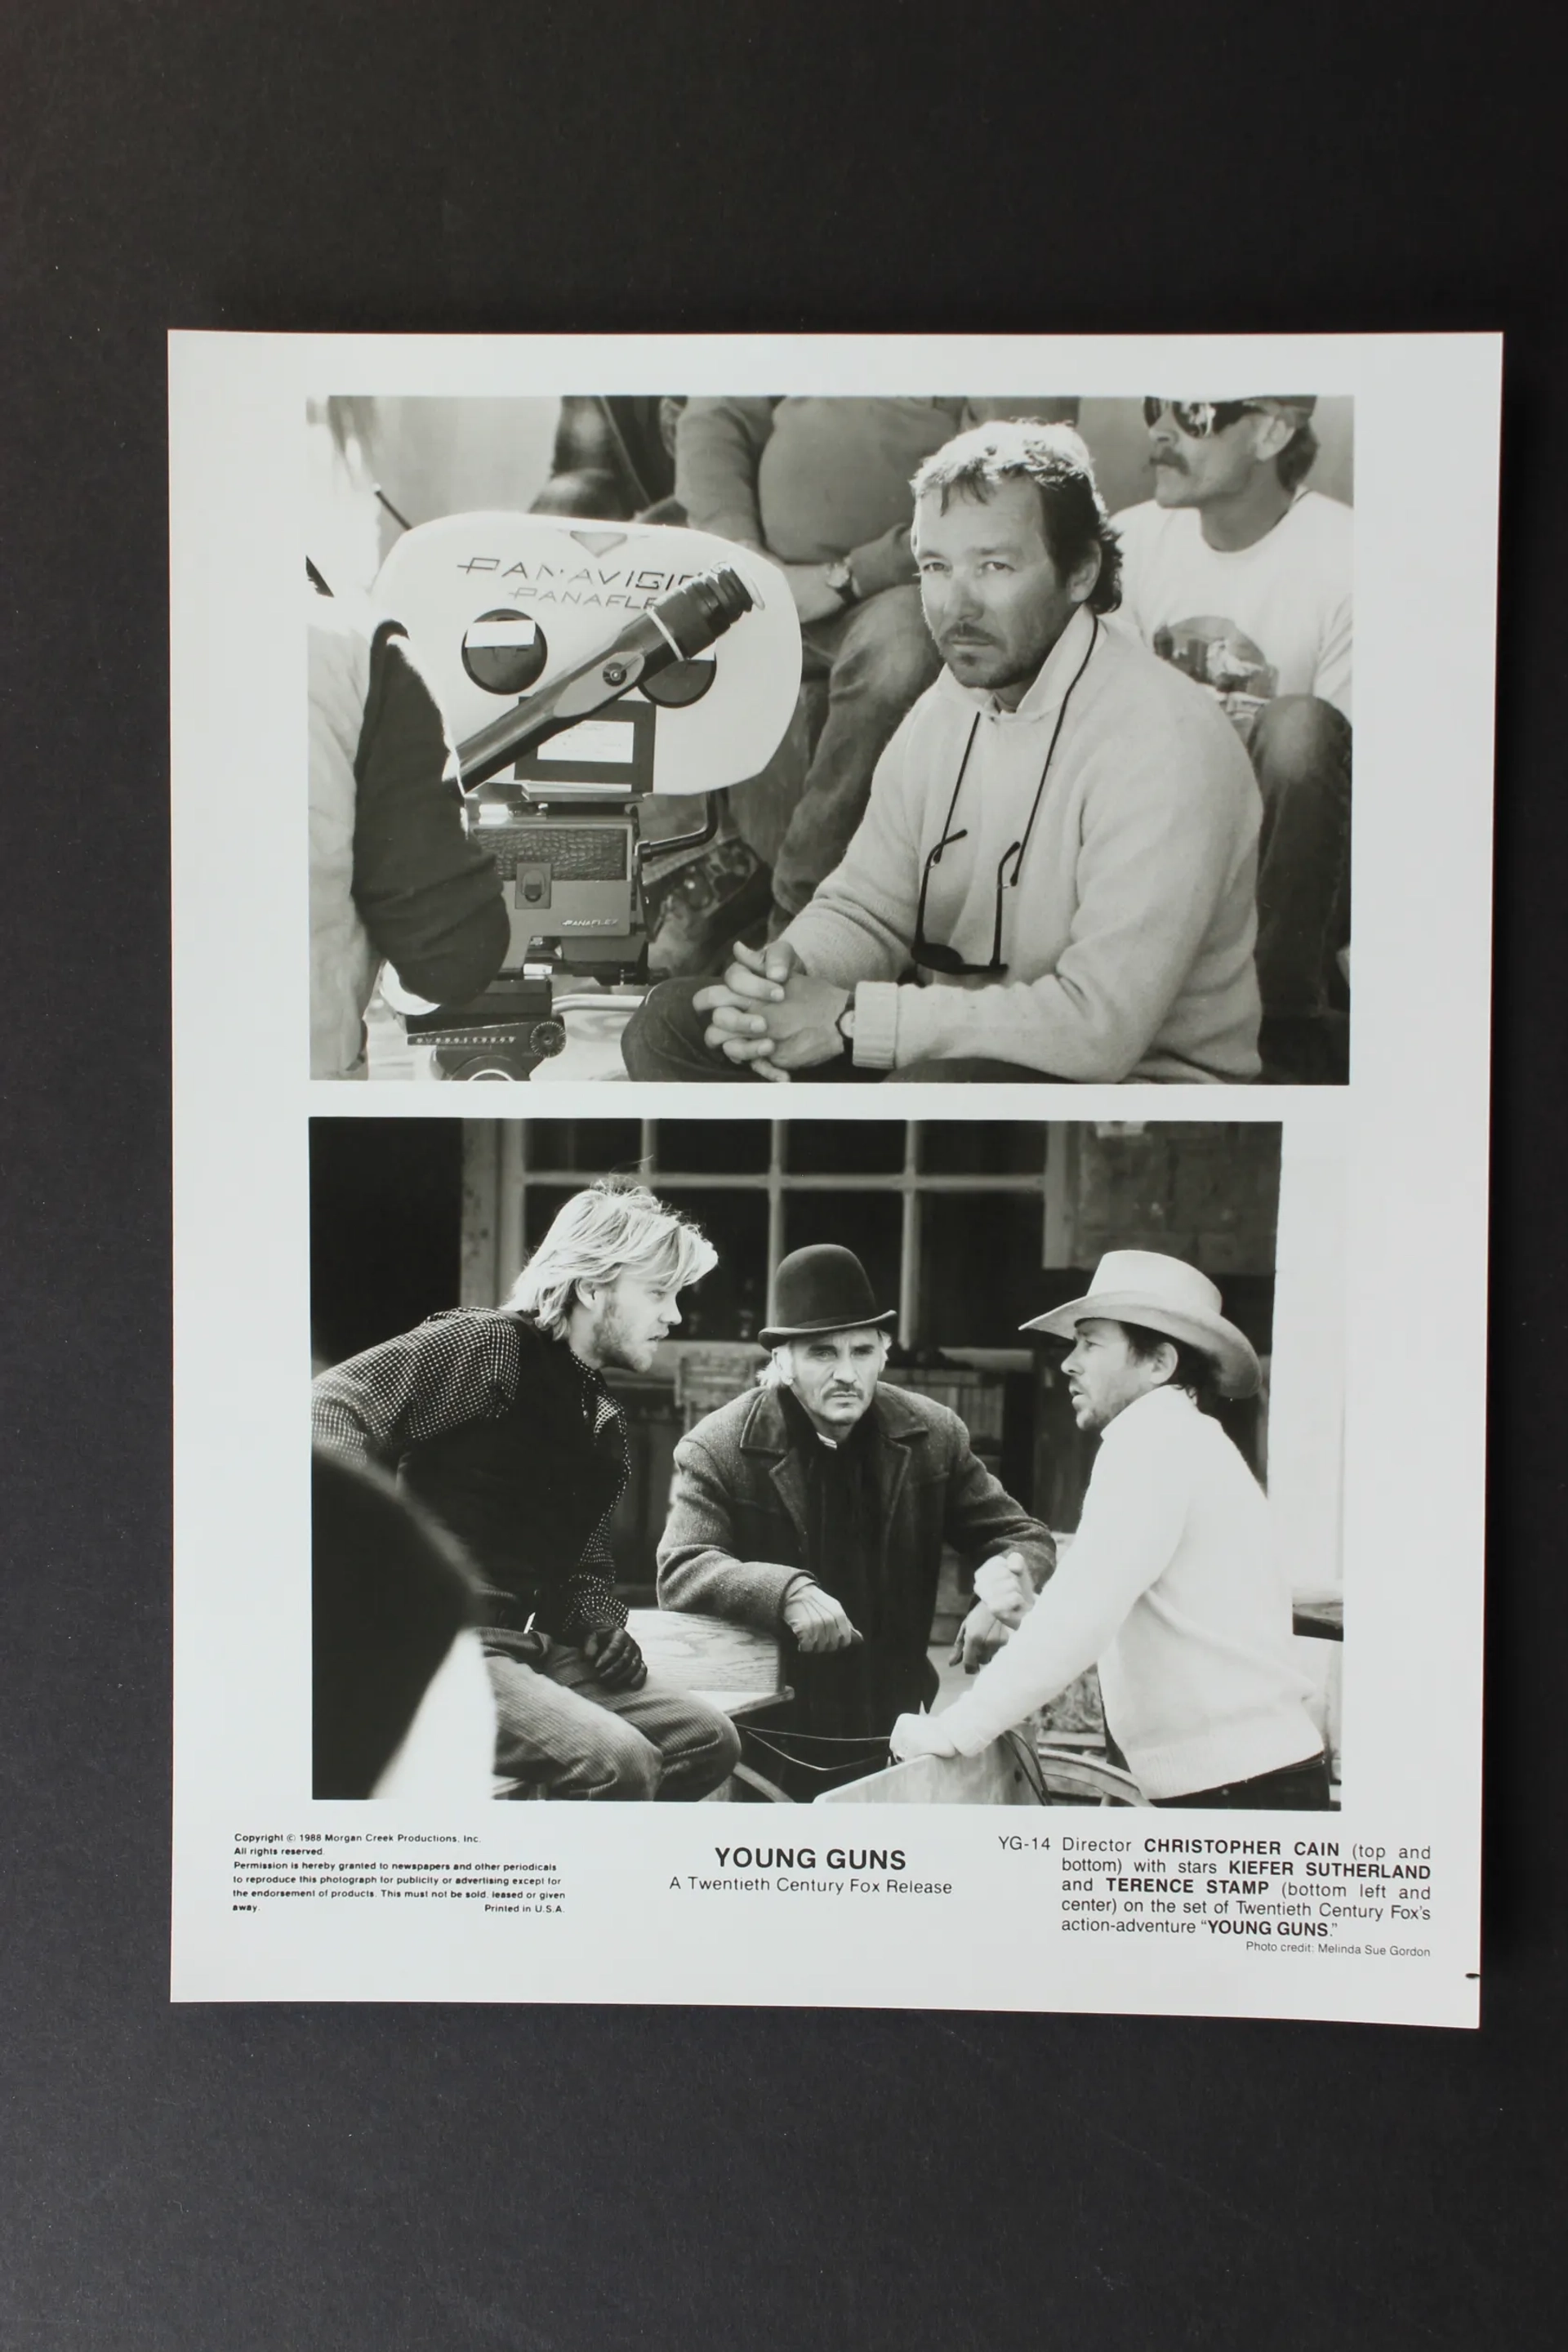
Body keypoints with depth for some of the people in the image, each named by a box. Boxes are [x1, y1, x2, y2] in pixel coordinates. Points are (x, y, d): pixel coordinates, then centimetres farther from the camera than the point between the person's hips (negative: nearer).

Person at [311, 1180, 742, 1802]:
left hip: (534, 1645, 9)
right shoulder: (489, 1346, -9)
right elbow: (335, 1404, -20)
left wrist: (600, 1623, 3)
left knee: (708, 1740, 5)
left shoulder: (605, 1423, 18)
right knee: (620, 1763, -26)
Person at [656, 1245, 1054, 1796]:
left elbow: (1023, 1538, 8)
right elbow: (679, 1573, -16)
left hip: (892, 1737, 3)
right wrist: (786, 1592, -34)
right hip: (773, 1744, -3)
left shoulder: (934, 1435, 1)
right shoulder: (718, 1449, -8)